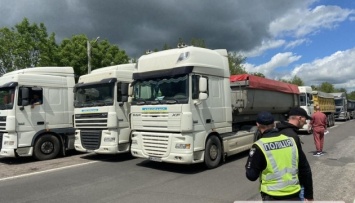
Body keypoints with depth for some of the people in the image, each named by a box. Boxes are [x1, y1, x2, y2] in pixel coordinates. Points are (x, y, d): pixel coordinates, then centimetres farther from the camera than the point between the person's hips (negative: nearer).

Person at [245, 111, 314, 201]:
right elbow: (303, 168, 7)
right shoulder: (291, 140, 0)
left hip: (273, 197, -4)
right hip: (294, 194, 5)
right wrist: (308, 195, 17)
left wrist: (248, 166, 11)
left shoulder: (259, 146, -15)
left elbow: (251, 175, -10)